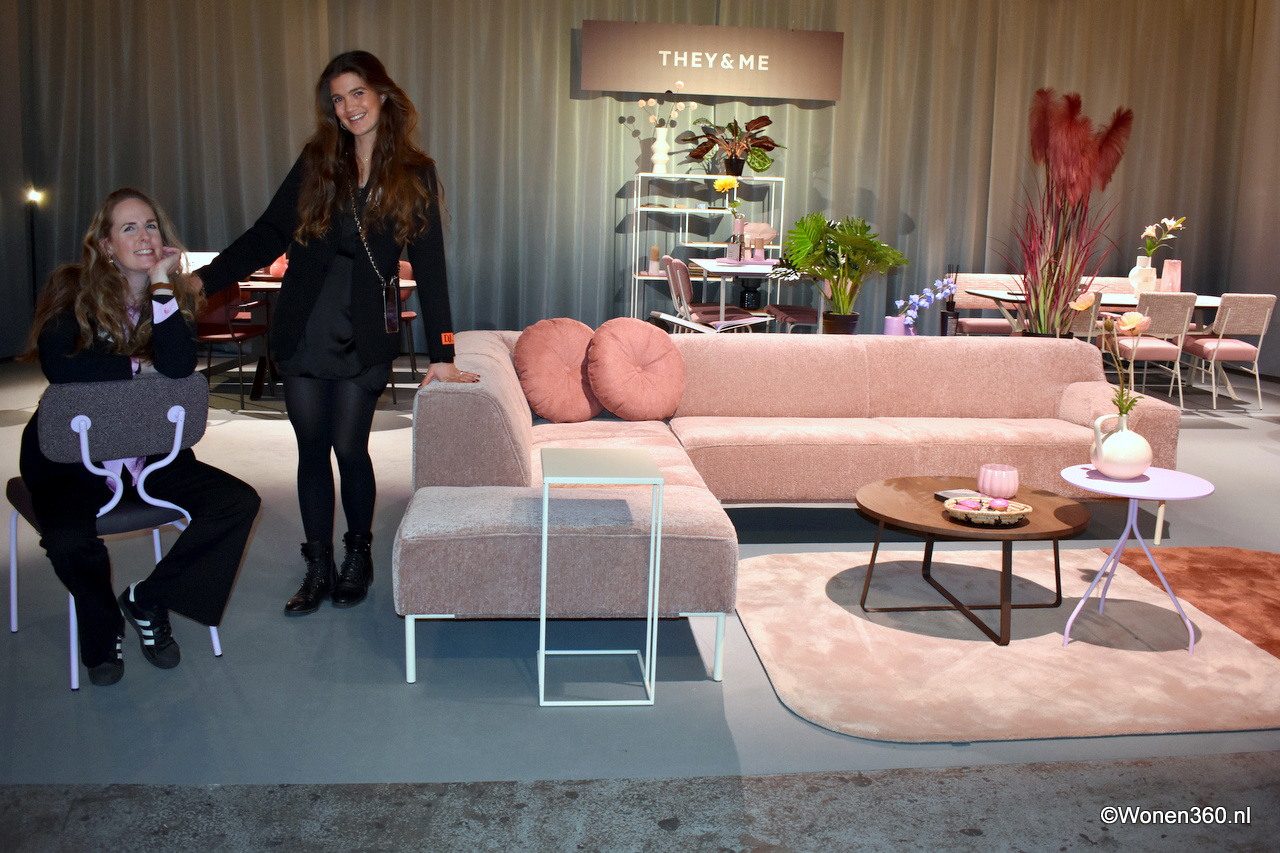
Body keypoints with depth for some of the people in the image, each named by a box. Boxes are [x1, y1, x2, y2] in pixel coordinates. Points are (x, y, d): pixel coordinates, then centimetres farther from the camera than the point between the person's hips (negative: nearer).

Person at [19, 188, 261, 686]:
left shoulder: (175, 295, 3)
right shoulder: (73, 290, -5)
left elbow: (179, 368, -18)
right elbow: (60, 366, -22)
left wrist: (161, 282, -18)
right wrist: (138, 367, -13)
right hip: (71, 453, -3)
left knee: (239, 502, -15)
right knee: (68, 539, -31)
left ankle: (147, 599, 4)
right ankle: (102, 626, 5)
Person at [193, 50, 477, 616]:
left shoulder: (415, 174, 1)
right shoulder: (316, 163, 7)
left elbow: (428, 265, -2)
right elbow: (267, 236, 5)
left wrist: (441, 354, -6)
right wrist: (204, 279, -9)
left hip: (365, 335, -2)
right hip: (304, 329, 2)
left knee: (349, 447, -2)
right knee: (312, 448, 7)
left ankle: (359, 556, 23)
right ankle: (319, 569, 21)